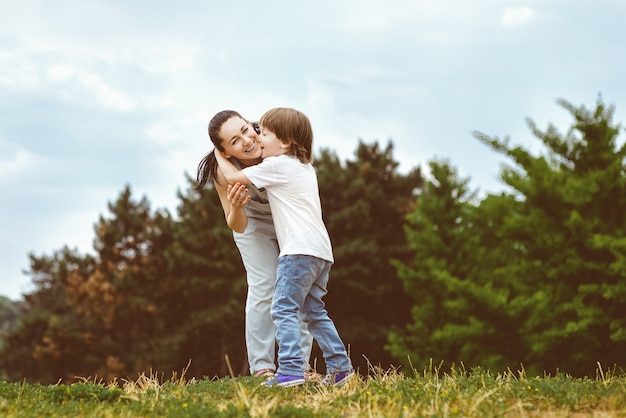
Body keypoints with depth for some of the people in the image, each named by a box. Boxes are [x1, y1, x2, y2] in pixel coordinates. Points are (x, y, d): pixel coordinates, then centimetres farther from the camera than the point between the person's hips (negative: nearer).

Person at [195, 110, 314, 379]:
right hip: (254, 222, -1)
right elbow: (238, 227, -25)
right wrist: (235, 207, -47)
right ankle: (261, 367, -6)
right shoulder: (224, 172, -34)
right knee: (263, 289, -11)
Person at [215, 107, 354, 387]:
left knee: (283, 308, -11)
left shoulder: (276, 165, -4)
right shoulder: (306, 168, 23)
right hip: (321, 251, 9)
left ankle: (290, 371, -20)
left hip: (299, 249, -9)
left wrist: (220, 155, 20)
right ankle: (340, 366, 13)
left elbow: (234, 177, 1)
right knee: (314, 312, 15)